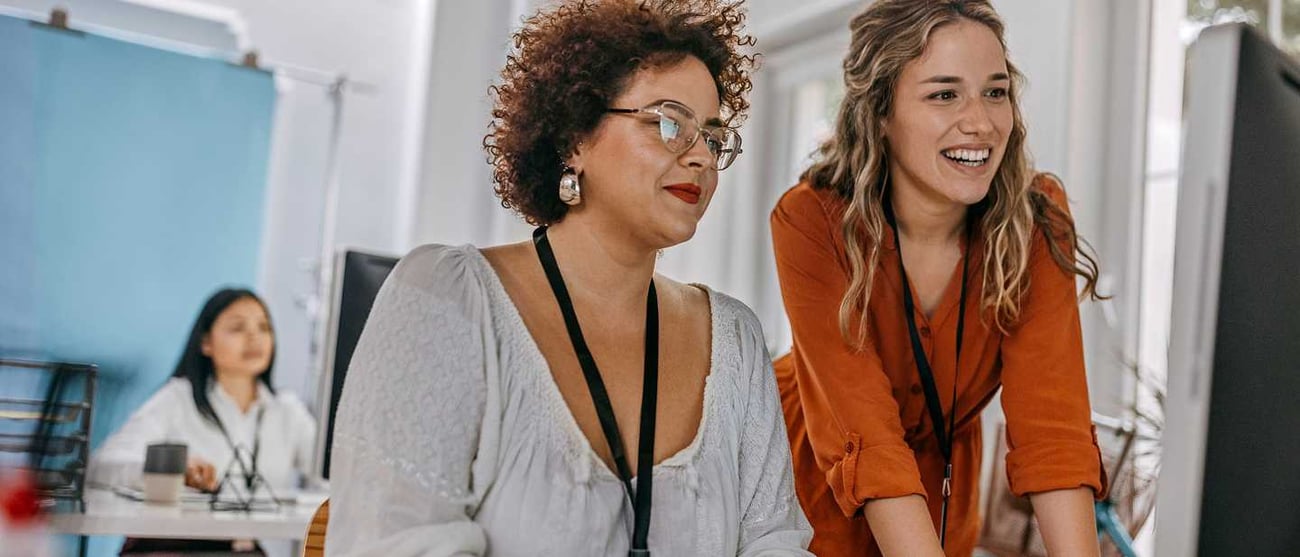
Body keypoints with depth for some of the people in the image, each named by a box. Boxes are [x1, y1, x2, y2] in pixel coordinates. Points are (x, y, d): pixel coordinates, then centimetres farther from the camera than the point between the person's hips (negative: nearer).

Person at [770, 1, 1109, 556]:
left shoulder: (1036, 221, -19)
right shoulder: (812, 222, -28)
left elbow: (1051, 422, -26)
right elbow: (863, 436, -32)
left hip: (944, 488, 3)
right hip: (813, 484, -2)